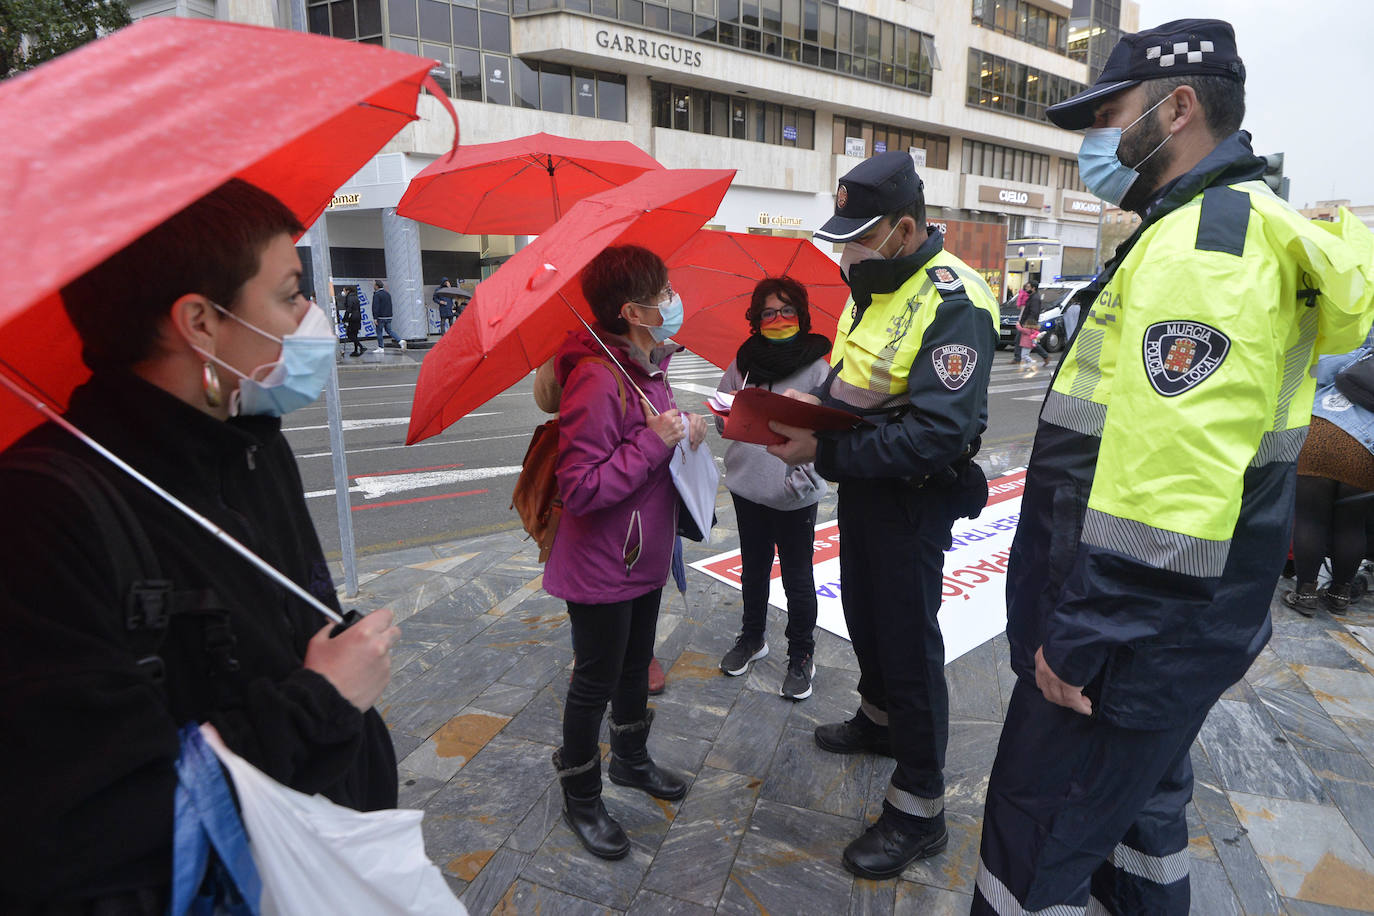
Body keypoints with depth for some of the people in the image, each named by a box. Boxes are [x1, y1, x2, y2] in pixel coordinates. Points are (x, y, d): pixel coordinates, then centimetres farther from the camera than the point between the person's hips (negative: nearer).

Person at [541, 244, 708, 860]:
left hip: (644, 554, 9)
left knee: (636, 665, 25)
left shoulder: (649, 368, 4)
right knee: (596, 682, 10)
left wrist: (685, 431, 1)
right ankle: (581, 797, 33)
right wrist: (656, 441, -28)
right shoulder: (598, 382, -27)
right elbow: (582, 489, -30)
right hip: (601, 567, -9)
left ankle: (631, 759, 49)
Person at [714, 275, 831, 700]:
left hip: (795, 495, -4)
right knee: (753, 570, 21)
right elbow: (721, 418, 10)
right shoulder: (743, 362, 4)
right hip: (748, 488, 4)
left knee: (797, 580, 10)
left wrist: (804, 476, -19)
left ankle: (801, 656, 28)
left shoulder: (816, 366, -9)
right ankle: (751, 638, 41)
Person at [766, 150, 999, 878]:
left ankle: (918, 810, 20)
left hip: (913, 498, -9)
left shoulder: (954, 303, -23)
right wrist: (807, 408, -4)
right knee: (864, 615, 23)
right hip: (861, 484, 9)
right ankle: (878, 720, 50)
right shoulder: (874, 285, 6)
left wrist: (824, 452, -31)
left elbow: (936, 434, -30)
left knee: (908, 641, 2)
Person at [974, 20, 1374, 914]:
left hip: (1133, 638, -10)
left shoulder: (1200, 243, -21)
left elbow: (1165, 486, -29)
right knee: (1140, 804, 27)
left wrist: (1078, 638, -21)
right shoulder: (1256, 230, 14)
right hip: (1178, 628, 10)